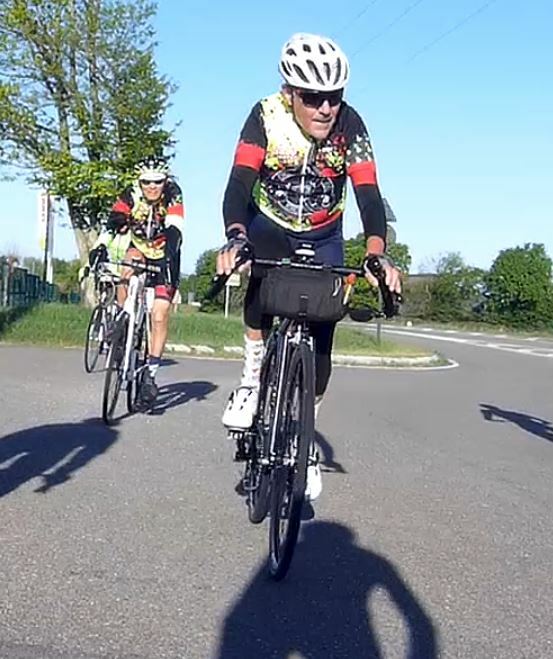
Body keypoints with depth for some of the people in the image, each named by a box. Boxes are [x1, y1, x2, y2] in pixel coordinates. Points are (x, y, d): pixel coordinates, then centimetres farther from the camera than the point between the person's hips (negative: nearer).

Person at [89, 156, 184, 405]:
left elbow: (174, 232, -31)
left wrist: (169, 256, -49)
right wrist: (99, 248, -44)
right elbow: (113, 223, -27)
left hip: (164, 260, -2)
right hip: (138, 251, 2)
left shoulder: (173, 199, -19)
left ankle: (150, 374, -7)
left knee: (159, 316, -14)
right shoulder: (131, 196, -15)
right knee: (131, 259, -35)